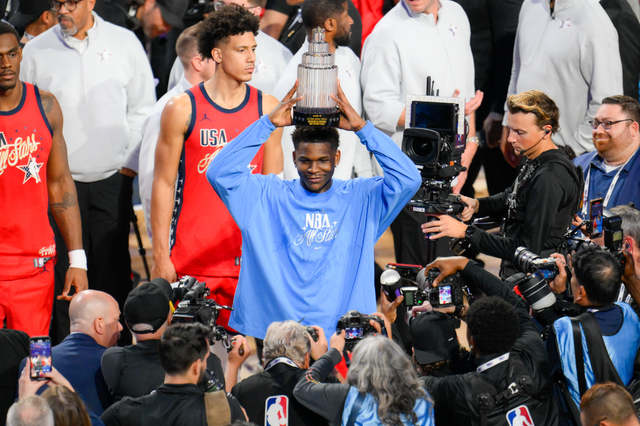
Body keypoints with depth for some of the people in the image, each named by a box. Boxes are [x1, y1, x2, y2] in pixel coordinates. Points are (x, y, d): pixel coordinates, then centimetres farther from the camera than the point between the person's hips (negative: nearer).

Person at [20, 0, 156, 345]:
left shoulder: (124, 43, 4)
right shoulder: (35, 52, 2)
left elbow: (142, 109, 9)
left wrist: (130, 163, 3)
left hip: (113, 180, 0)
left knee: (113, 271, 1)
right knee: (64, 273, -2)